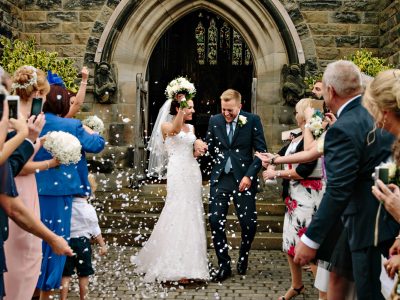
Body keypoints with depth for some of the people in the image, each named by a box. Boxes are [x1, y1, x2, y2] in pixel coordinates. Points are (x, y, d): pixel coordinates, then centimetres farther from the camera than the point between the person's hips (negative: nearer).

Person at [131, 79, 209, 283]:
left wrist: (199, 148, 2)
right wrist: (182, 106, -29)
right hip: (178, 173, -7)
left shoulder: (191, 127, 17)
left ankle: (190, 264, 15)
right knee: (178, 215, -10)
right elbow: (175, 129, -27)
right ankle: (176, 268, -6)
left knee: (192, 216, 7)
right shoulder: (165, 126, -3)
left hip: (193, 172, 7)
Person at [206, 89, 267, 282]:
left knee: (249, 223, -1)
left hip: (243, 179, -2)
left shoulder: (252, 120, -3)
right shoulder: (214, 121, 5)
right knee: (215, 222, -1)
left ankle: (243, 258, 28)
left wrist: (250, 175, -11)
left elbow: (261, 151, -3)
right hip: (220, 179, 3)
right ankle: (224, 266, 13)